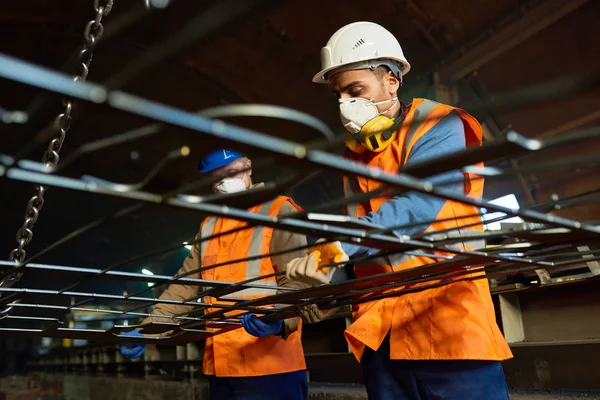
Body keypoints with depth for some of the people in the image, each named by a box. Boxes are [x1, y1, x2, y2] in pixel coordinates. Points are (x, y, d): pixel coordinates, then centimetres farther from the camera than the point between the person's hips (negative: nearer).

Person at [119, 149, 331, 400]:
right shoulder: (208, 226, 19)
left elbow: (296, 283, -11)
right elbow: (186, 285, 16)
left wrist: (278, 318, -30)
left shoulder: (278, 211, -1)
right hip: (220, 368, 6)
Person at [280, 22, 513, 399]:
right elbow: (358, 237, 11)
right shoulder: (356, 153, 17)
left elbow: (418, 205, -20)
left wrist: (339, 247, -27)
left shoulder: (439, 127, -3)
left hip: (448, 320, -6)